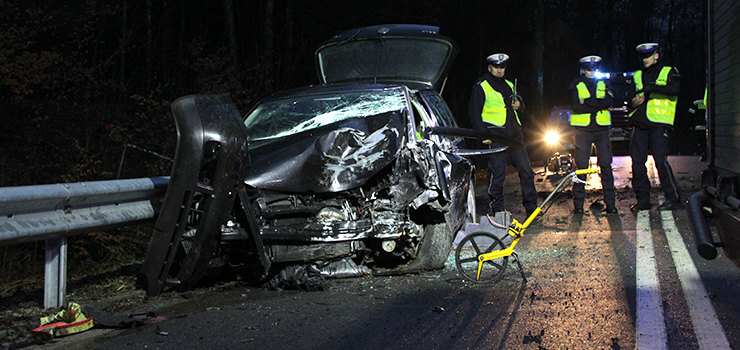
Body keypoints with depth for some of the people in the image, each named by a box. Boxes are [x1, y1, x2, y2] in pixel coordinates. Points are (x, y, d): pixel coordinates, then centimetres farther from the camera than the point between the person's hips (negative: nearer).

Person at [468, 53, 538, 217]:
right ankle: (497, 208, 6)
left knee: (526, 170, 4)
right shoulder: (481, 87, 1)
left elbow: (520, 104, 30)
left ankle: (531, 207, 13)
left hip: (514, 134, 6)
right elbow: (474, 113, -2)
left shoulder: (509, 85, 19)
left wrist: (519, 104, 5)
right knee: (497, 173, -5)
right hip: (496, 136, -6)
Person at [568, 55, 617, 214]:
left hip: (601, 130, 2)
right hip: (583, 130, -2)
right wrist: (598, 105, -12)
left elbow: (609, 102, -7)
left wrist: (587, 102, -14)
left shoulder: (604, 84, 12)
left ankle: (610, 202, 4)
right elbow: (575, 107, -9)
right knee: (581, 167, -2)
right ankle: (578, 203, 3)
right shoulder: (576, 85, 5)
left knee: (606, 165, 0)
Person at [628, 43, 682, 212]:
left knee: (660, 159, -14)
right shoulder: (637, 76, 20)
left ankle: (673, 198, -7)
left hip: (659, 124, -5)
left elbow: (674, 90, -13)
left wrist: (652, 88, -24)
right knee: (637, 161, 0)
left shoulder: (669, 72, 6)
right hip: (640, 125, 5)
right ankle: (643, 199, 8)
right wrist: (634, 102, -2)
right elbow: (631, 97, 21)